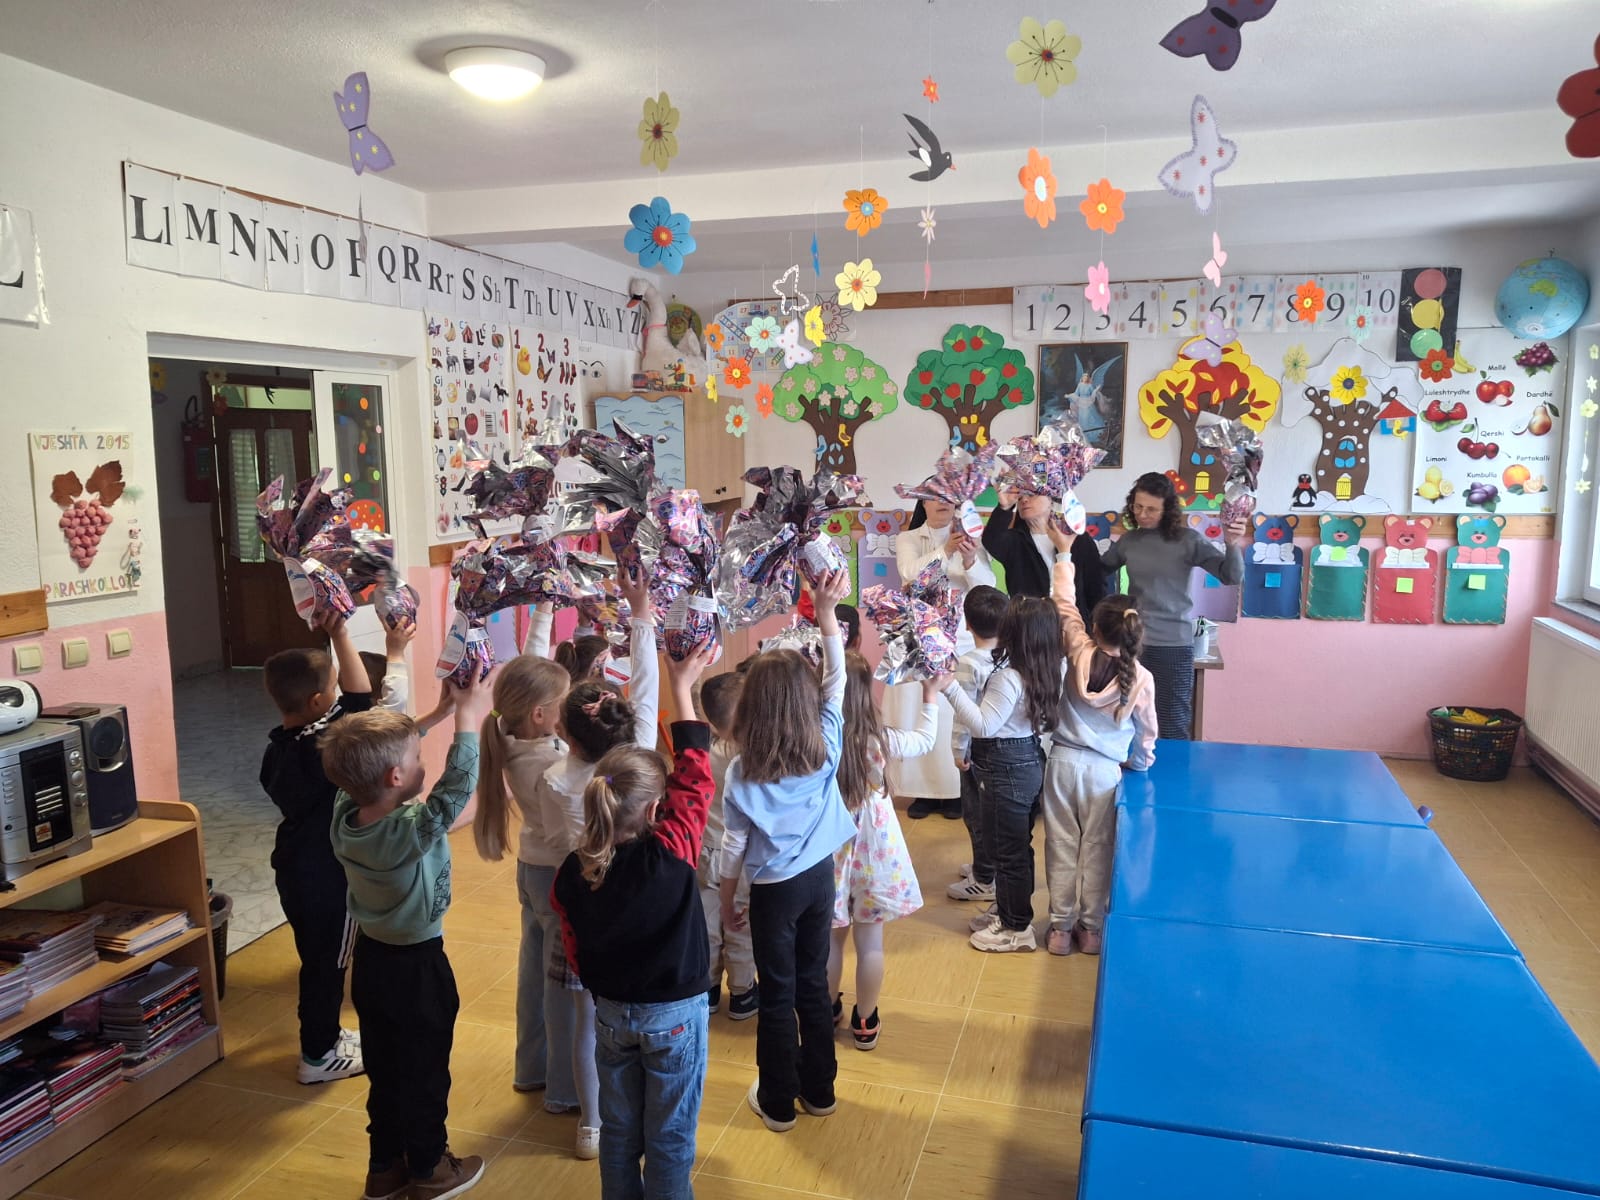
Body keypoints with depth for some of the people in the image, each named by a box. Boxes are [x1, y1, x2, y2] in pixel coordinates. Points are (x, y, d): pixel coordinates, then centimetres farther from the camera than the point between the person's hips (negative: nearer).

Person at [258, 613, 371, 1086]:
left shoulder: (278, 746, 0)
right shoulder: (322, 746, -27)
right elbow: (360, 699, -32)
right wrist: (340, 635, -30)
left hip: (293, 866, 9)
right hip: (326, 874, -9)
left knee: (316, 956, 23)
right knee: (328, 962, 7)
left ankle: (323, 1034, 39)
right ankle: (319, 1056, 20)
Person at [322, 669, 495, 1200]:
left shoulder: (345, 813, -12)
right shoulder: (412, 831, -33)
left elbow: (379, 745, -2)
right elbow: (456, 787, -29)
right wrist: (468, 719, -23)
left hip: (371, 959, 7)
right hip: (416, 967, -7)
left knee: (384, 1070, 22)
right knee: (425, 1074, 14)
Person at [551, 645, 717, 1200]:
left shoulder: (572, 873, -14)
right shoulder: (669, 857, -27)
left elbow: (575, 951, 0)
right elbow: (695, 778, -18)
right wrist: (682, 688, -13)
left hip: (611, 1012, 4)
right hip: (674, 1014, -4)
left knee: (619, 1133, 22)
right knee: (669, 1141, 13)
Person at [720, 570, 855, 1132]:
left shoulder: (742, 772, -19)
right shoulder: (826, 745, -14)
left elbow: (734, 847, -11)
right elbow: (837, 680, -2)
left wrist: (727, 902, 4)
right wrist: (827, 612, -3)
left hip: (774, 890, -3)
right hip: (820, 876, 3)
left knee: (778, 995, 11)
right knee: (814, 984, 19)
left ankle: (778, 1102, 26)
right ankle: (818, 1089, 33)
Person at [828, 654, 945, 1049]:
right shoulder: (877, 741, -19)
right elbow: (924, 739, 2)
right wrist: (931, 697, 17)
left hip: (828, 855, 1)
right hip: (871, 855, -1)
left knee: (830, 939, 21)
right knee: (870, 942, 15)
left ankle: (828, 1010, 40)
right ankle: (865, 1022, 30)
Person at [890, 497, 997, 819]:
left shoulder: (970, 540, 6)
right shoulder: (907, 539, 5)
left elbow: (987, 586, -7)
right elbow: (911, 573, -15)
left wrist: (970, 560, -27)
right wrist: (945, 551, -30)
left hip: (959, 638, 0)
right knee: (916, 713, -1)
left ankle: (955, 790, 10)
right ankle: (922, 790, 10)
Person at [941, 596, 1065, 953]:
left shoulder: (1009, 678, -26)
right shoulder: (1044, 672, 1)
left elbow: (982, 726, -25)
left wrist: (950, 687, -28)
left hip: (1006, 770, -9)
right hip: (1029, 761, 9)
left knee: (1009, 850, 5)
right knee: (1018, 846, 21)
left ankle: (1017, 929, 18)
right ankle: (1011, 912, 36)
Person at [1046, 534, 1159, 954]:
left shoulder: (1079, 654, -11)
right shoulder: (1141, 679, -11)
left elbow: (1065, 605, 3)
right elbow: (1146, 733, 1)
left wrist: (1064, 554, 15)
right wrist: (1141, 764, 21)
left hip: (1063, 761, 1)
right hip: (1105, 770, -1)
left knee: (1062, 847, 9)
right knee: (1096, 850, 11)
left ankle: (1061, 928, 17)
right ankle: (1090, 929, 20)